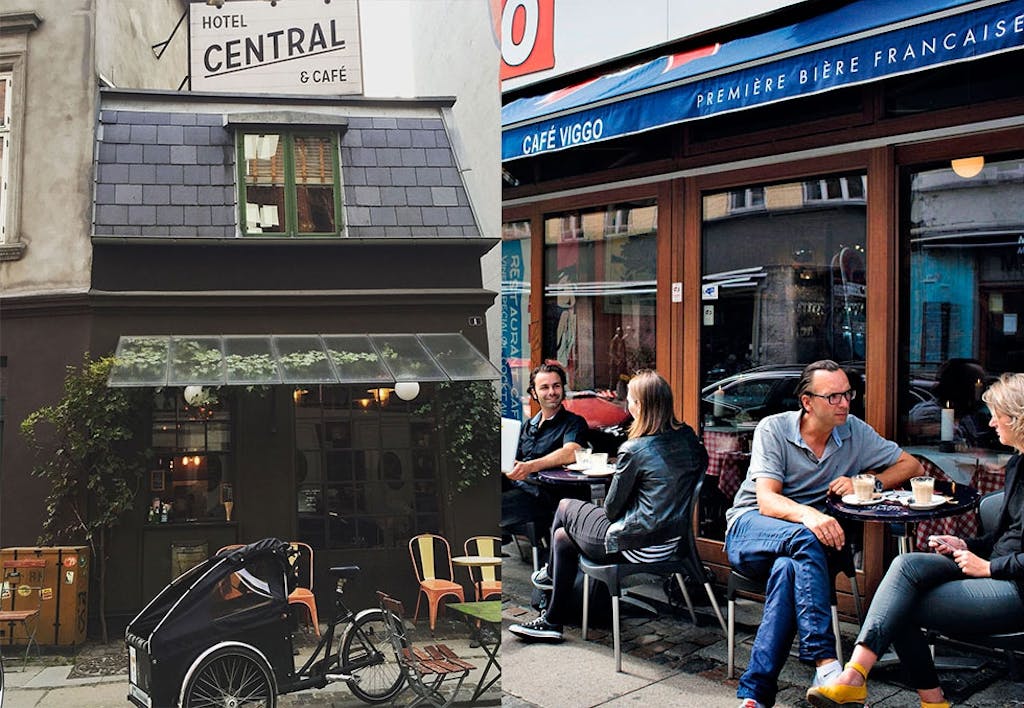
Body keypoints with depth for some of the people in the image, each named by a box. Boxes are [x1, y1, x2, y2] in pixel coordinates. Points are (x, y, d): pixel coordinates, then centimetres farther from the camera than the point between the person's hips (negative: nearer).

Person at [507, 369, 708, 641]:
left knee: (565, 507, 17)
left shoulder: (634, 450, -21)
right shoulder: (688, 437, -2)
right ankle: (553, 620, 34)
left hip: (637, 546, -8)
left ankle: (551, 573, 43)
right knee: (563, 535, 21)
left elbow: (612, 507, -13)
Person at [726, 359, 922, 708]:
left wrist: (868, 482, -9)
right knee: (805, 537, -37)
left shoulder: (854, 431, 3)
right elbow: (766, 500, -18)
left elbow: (912, 466, 11)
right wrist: (807, 515, -41)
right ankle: (826, 663, -41)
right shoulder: (773, 428, -8)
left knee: (788, 570, -36)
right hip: (751, 527, -2)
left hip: (804, 541, 2)